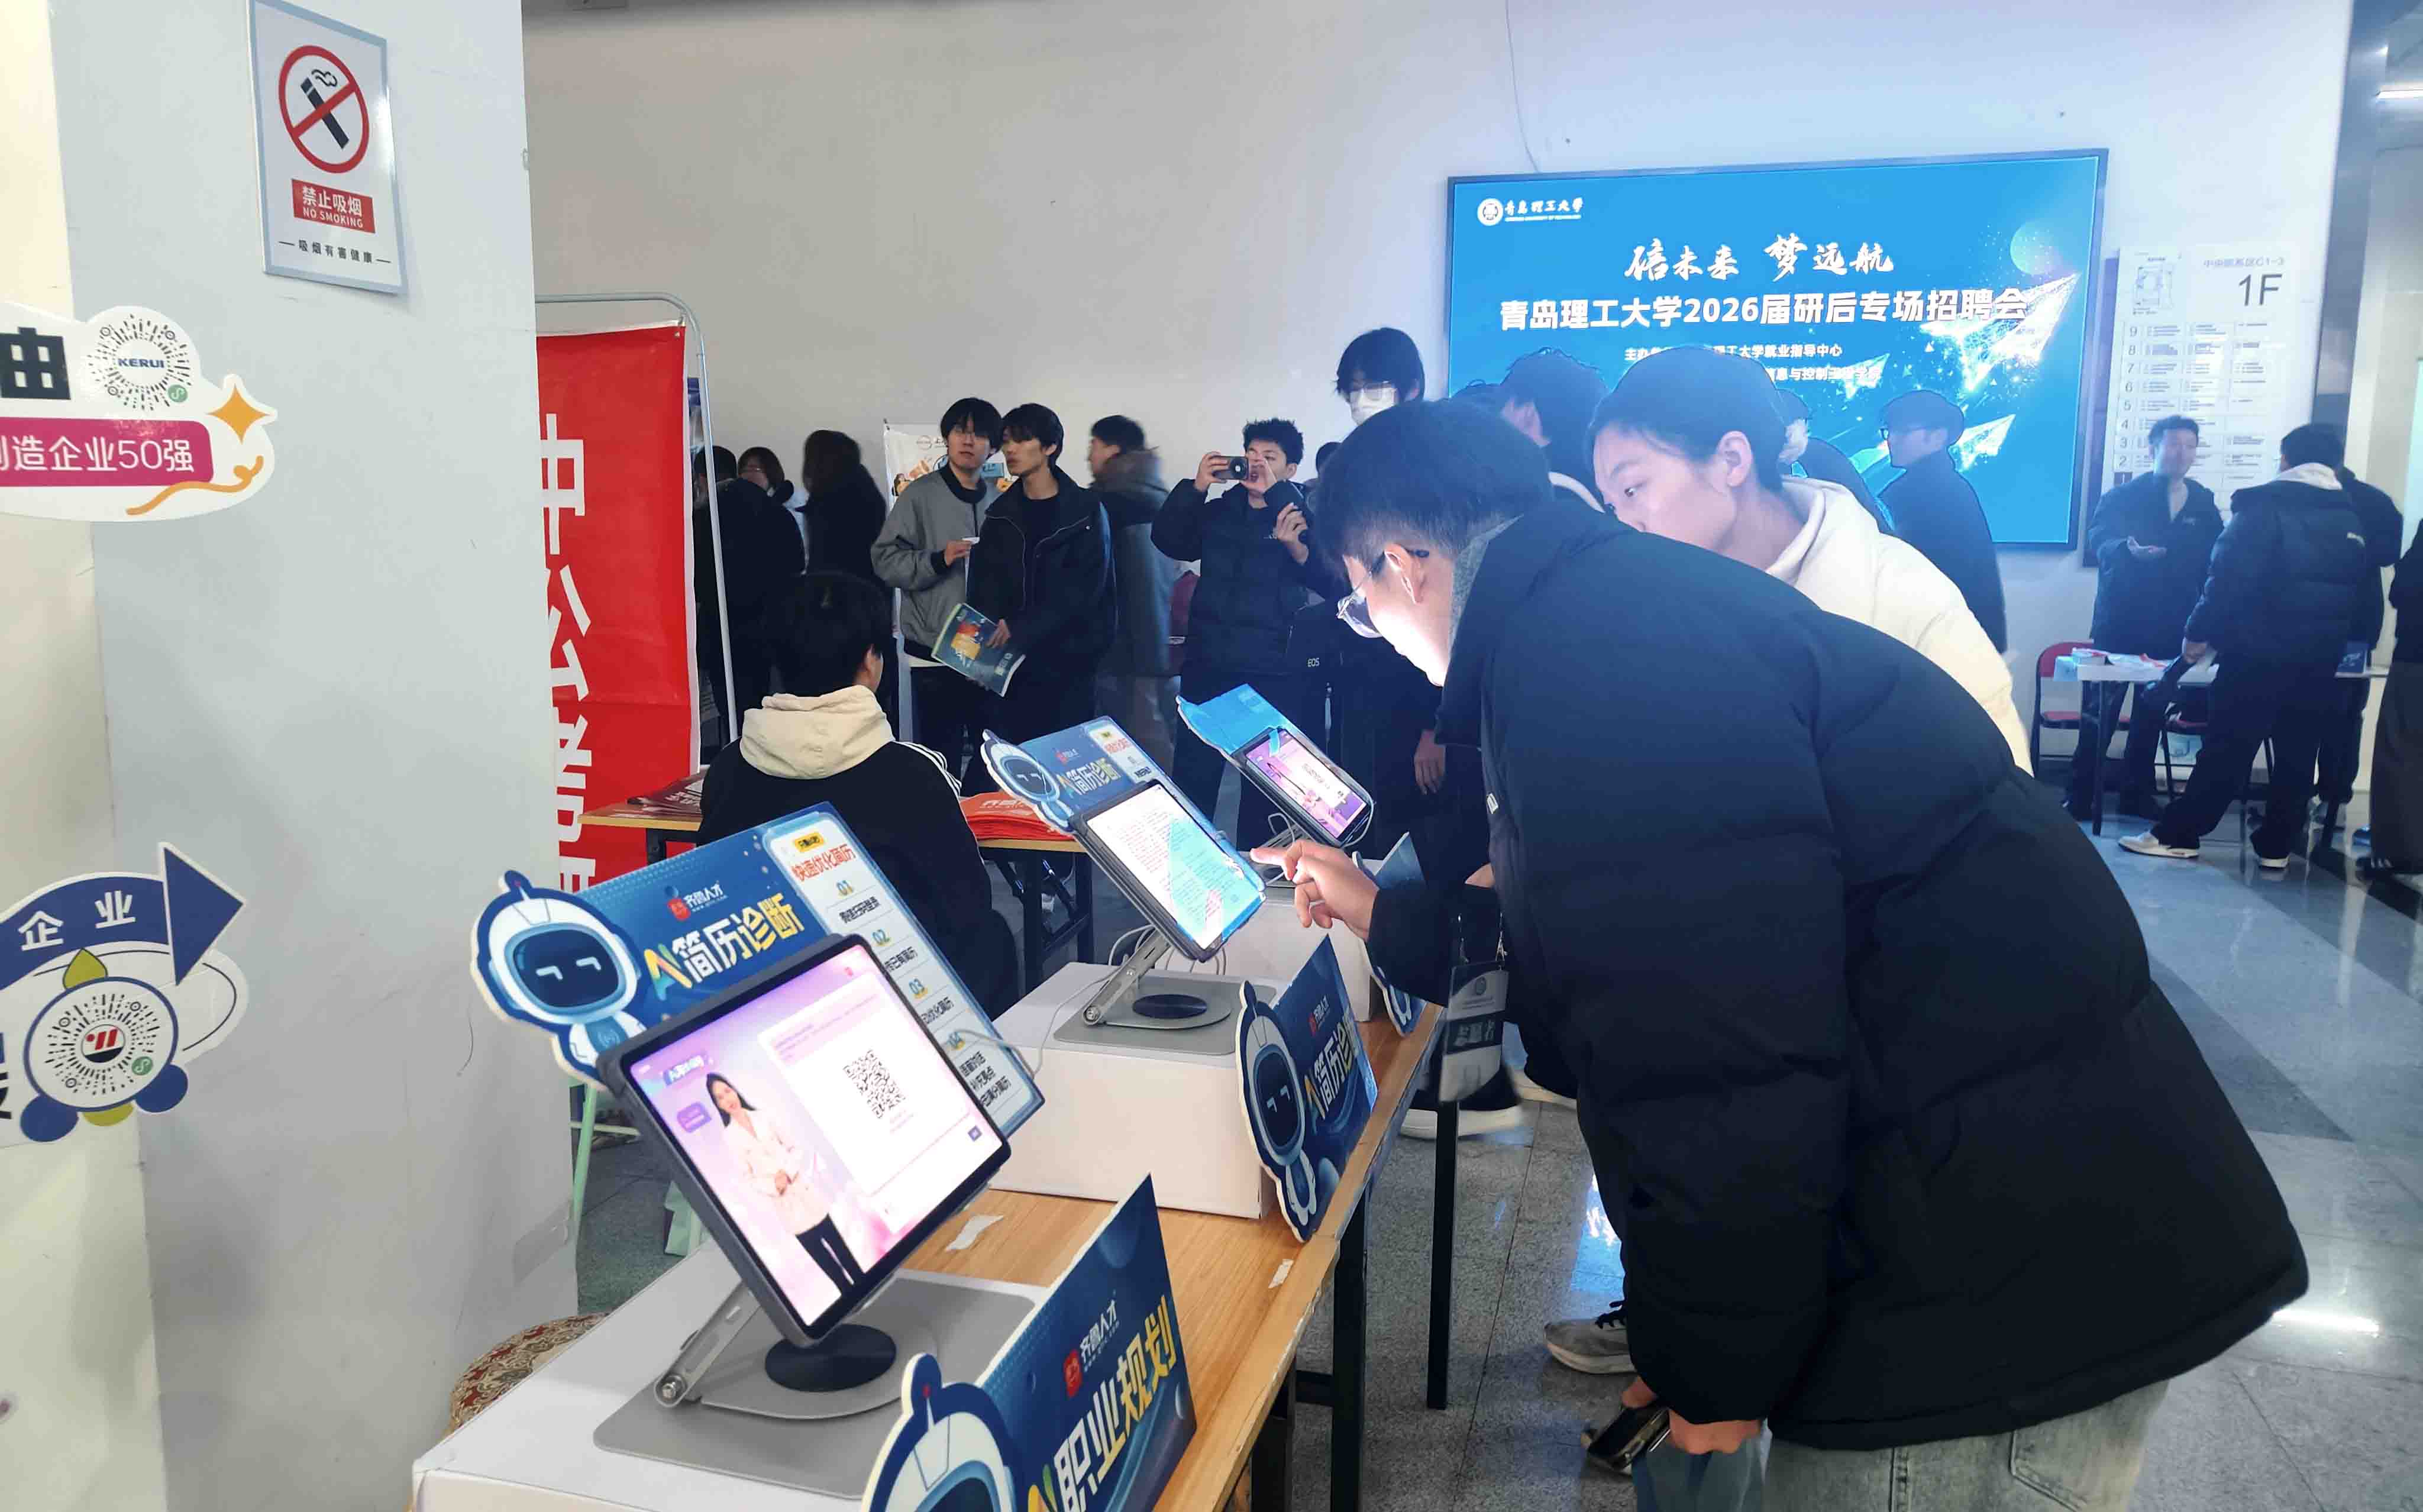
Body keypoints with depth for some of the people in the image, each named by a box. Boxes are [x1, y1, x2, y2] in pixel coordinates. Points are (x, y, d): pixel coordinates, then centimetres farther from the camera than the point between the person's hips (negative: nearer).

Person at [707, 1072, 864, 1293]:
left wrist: (788, 1172, -13)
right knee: (822, 1256, 4)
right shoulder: (730, 1137, -3)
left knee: (838, 1244, 7)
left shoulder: (764, 1117, 3)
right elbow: (749, 1179, -3)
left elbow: (795, 1147, 4)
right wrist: (773, 1186, -20)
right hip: (786, 1205, -2)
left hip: (805, 1192, 2)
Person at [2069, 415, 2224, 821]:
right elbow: (2099, 541, -17)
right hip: (2118, 623, -4)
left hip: (2172, 630, 4)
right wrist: (2129, 550, -40)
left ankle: (2136, 795, 21)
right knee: (2099, 715, -4)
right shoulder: (2122, 496, -1)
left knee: (2151, 716, 11)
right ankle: (2079, 797, 2)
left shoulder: (2205, 506, 9)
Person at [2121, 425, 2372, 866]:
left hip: (2260, 652, -5)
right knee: (2298, 753, 9)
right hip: (2320, 658, 5)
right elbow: (2360, 589, 14)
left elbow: (2230, 578, -15)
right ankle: (2277, 846, 14)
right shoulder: (2352, 518, 10)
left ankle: (2177, 834, 1)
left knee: (2228, 747, -3)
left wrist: (2199, 632, -9)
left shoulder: (2265, 506, -7)